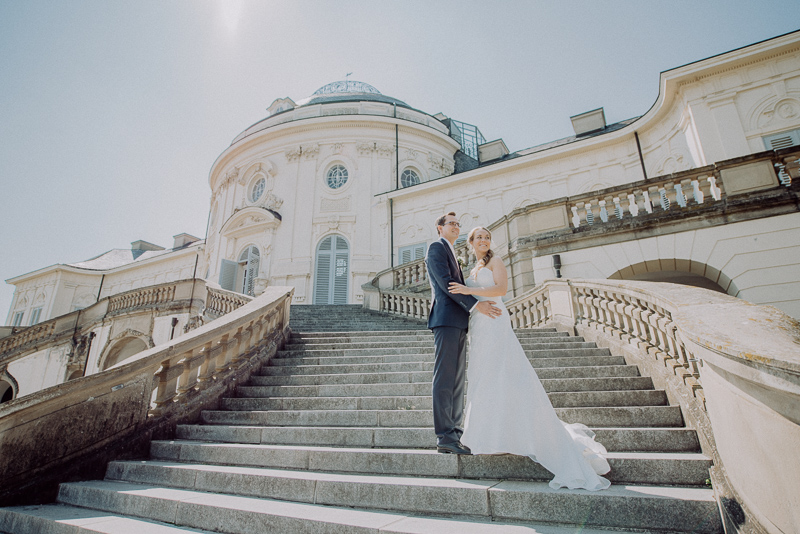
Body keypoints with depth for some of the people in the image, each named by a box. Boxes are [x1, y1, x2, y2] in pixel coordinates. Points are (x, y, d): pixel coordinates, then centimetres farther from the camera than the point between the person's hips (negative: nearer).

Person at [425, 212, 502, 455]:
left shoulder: (451, 252, 30)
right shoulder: (436, 247, 1)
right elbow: (445, 282, -13)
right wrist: (476, 304, -16)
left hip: (458, 322, 10)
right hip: (446, 319, -10)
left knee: (457, 381, 7)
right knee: (445, 379, -10)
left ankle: (454, 434, 11)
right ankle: (445, 437, -8)